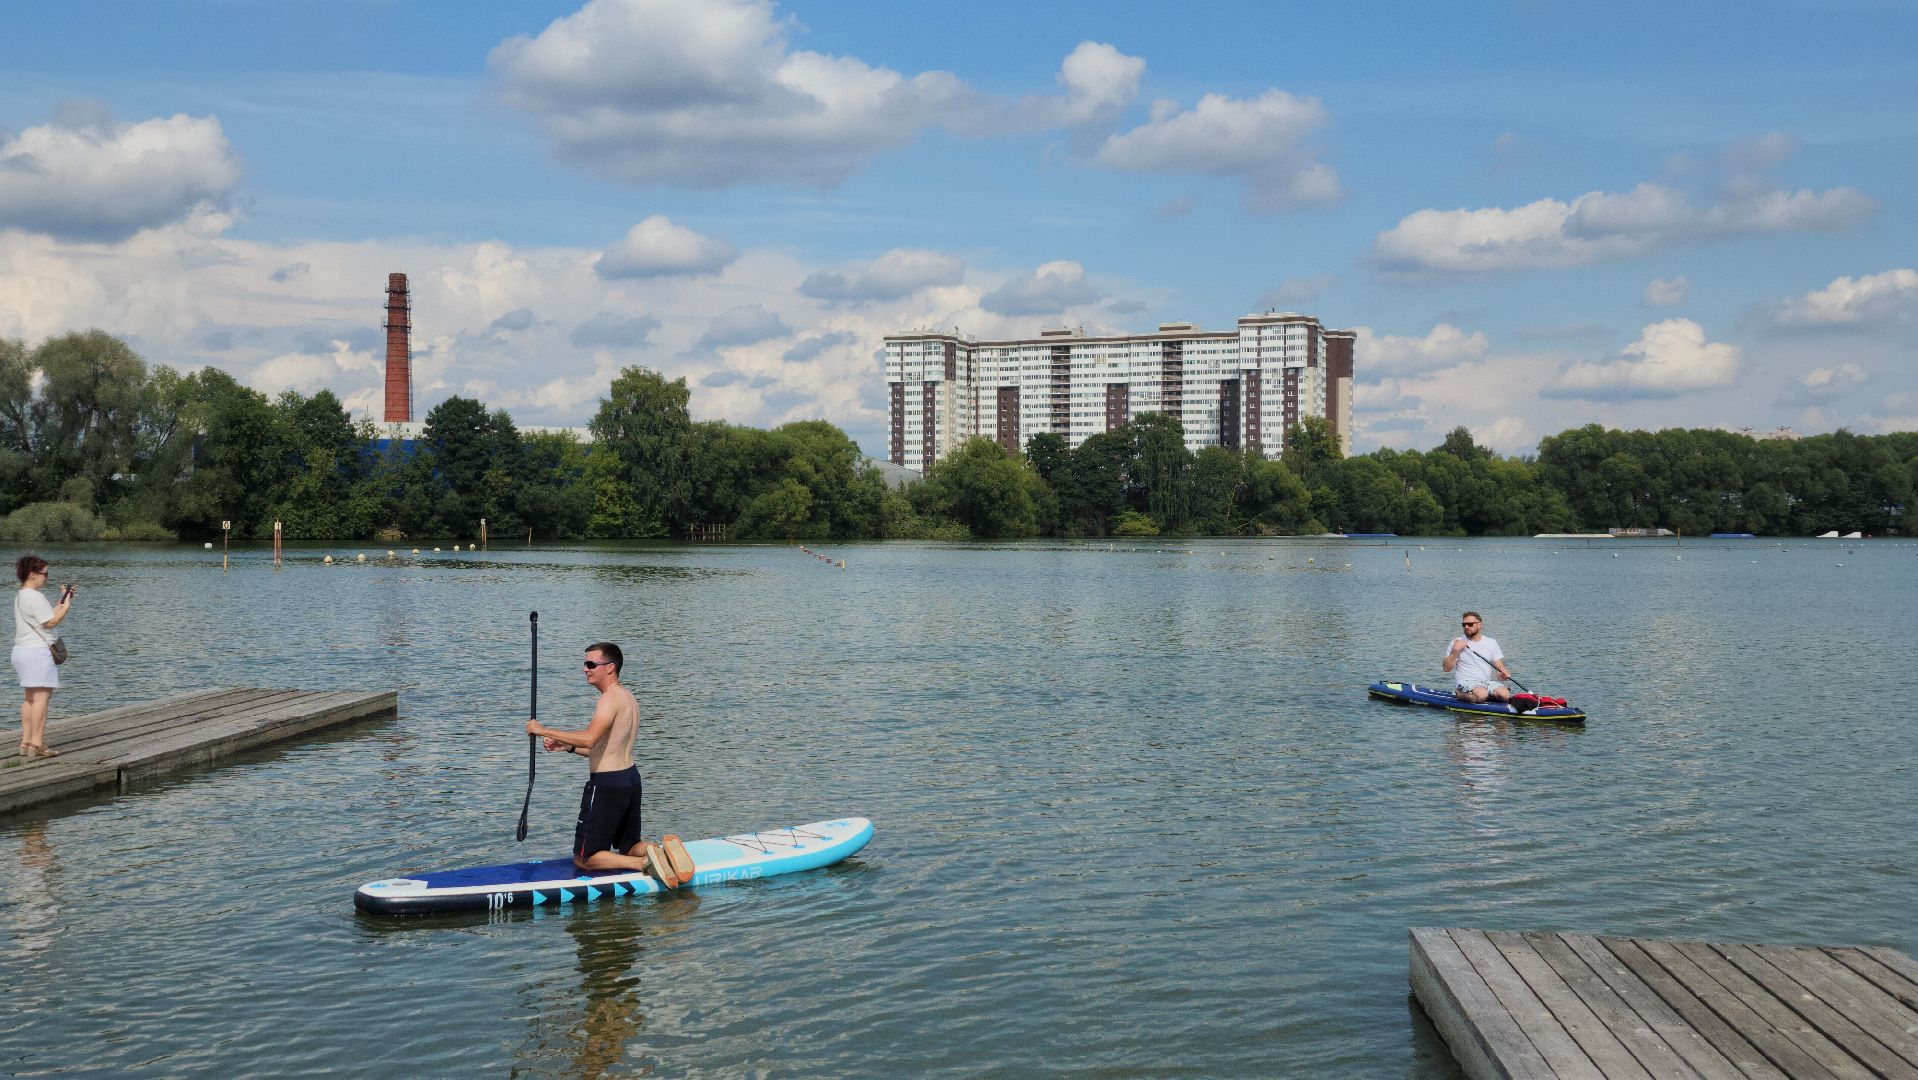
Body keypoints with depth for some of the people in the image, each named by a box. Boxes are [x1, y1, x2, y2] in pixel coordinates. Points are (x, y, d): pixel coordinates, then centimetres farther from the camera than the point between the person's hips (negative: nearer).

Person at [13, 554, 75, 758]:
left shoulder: (20, 597, 18)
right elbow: (51, 621, -13)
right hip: (37, 650, -10)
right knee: (42, 696, -10)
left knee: (29, 698, 11)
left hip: (21, 650, 10)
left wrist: (63, 600, 17)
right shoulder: (34, 596, -12)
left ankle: (25, 742, 11)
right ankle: (37, 743, -14)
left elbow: (47, 615, 19)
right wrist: (67, 605, -3)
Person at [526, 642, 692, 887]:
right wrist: (567, 746, 14)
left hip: (607, 784, -9)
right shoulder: (629, 697, 14)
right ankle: (665, 850, -5)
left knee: (584, 858, 1)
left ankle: (645, 862, -16)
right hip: (630, 778, 9)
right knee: (630, 847, 24)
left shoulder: (610, 699, -17)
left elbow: (589, 738, -33)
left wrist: (544, 730, -27)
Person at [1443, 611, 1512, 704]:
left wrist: (1504, 673, -14)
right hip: (1464, 682, -3)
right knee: (1481, 695, -34)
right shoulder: (1457, 643, 3)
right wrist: (1455, 651, -14)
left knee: (1505, 694, -26)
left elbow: (1499, 665, 8)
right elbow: (1447, 668, -2)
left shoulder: (1491, 643, 12)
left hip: (1487, 682, 3)